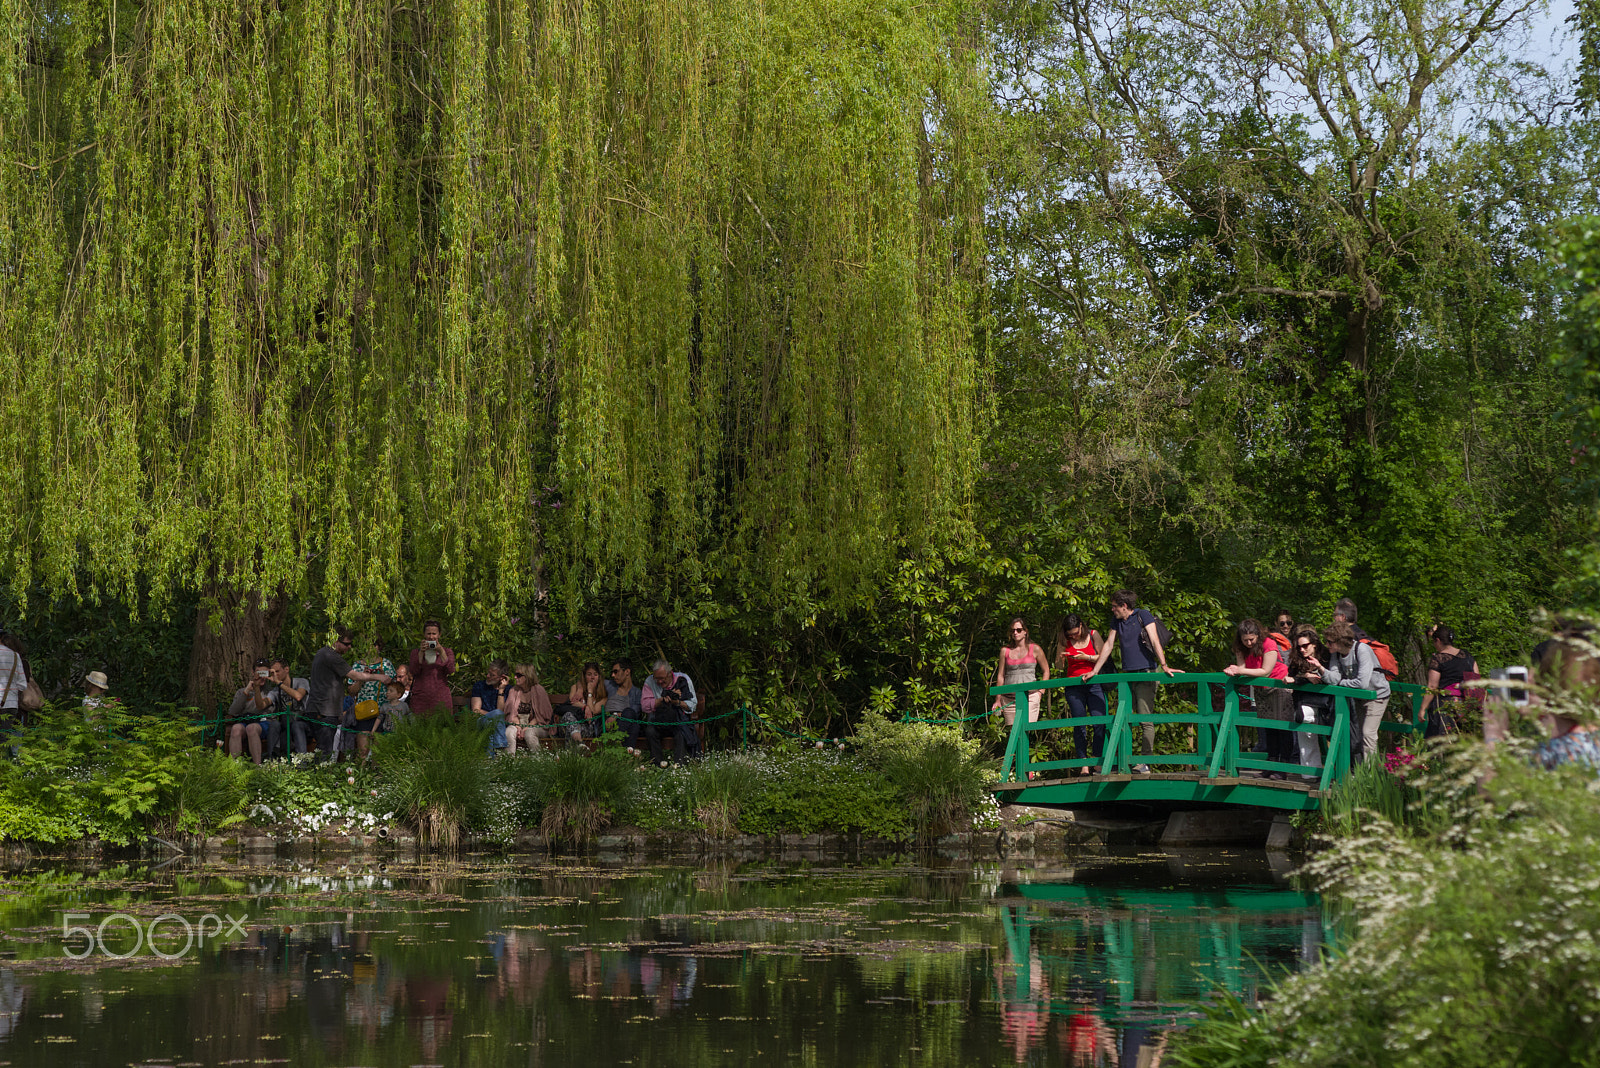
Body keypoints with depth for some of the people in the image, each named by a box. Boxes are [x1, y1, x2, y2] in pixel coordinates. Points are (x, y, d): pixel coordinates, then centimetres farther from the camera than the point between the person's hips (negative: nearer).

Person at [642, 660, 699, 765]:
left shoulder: (683, 680, 1)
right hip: (657, 721, 1)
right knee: (650, 731, -31)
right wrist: (664, 699, -16)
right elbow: (645, 706, -7)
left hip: (680, 720, -1)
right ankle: (658, 763, -26)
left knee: (682, 734, -33)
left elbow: (692, 705, -1)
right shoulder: (650, 682, 4)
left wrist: (678, 702, -19)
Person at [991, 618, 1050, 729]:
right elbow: (1000, 676, 13)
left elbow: (1046, 671, 14)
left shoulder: (1034, 649, 5)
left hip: (1030, 696, -3)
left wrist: (1041, 691, 3)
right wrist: (998, 700, 9)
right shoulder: (1005, 650, 10)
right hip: (1009, 698, 3)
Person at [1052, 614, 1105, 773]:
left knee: (1099, 722, -11)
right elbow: (1058, 666, 13)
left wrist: (1087, 657, -12)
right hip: (1074, 686, 1)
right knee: (1079, 725, -3)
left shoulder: (1093, 635, 3)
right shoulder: (1064, 641, 7)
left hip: (1094, 684, -1)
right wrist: (1061, 659, -10)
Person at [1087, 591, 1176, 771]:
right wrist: (1094, 671, 19)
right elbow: (1108, 646, 20)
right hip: (1127, 675, 7)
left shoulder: (1143, 616, -5)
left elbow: (1155, 641, -13)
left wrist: (1164, 666, -23)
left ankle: (1146, 762, -11)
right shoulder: (1116, 621, 15)